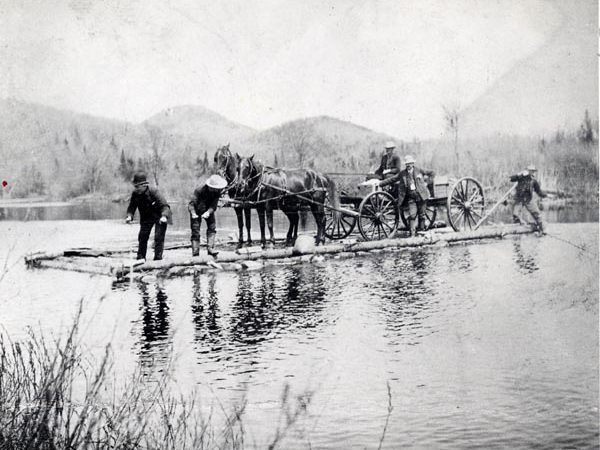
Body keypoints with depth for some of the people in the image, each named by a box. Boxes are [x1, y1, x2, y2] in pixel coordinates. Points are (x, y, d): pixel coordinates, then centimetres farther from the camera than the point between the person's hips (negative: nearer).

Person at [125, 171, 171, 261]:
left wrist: (164, 216, -49)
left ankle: (158, 258, -7)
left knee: (158, 237, -13)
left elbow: (164, 205, -31)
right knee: (142, 237, 3)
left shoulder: (153, 192, -27)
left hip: (159, 217, -5)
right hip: (146, 217, 5)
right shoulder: (135, 194, -12)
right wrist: (129, 216, -24)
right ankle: (140, 258, 15)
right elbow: (131, 207, -3)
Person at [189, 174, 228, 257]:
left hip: (208, 211, 4)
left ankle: (210, 248, -11)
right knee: (195, 232, -8)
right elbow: (191, 204, -35)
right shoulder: (199, 191, -32)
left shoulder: (217, 192, -21)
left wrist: (208, 212, -46)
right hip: (197, 211, -4)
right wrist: (193, 214, -54)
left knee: (212, 228, -12)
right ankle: (195, 253, -8)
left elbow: (213, 206, -25)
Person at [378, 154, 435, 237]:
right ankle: (412, 233, -9)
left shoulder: (419, 171, 4)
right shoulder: (402, 174, 6)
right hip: (411, 197, 0)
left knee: (421, 215, 4)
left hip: (421, 196, 0)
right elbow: (391, 180, 9)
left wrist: (427, 182, 7)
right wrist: (380, 184, 7)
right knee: (412, 215, -11)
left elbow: (431, 173, 16)